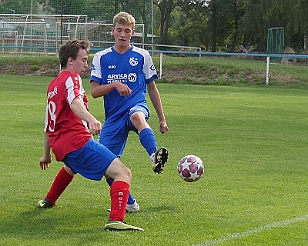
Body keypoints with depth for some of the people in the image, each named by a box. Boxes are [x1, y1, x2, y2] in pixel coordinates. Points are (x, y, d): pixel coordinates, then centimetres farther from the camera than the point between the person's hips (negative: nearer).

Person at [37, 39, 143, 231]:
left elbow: (48, 125, 32)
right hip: (78, 141, -10)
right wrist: (91, 120, -47)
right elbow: (75, 102, -28)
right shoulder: (71, 79, -3)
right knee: (123, 173, -20)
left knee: (71, 166, 46)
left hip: (60, 146, 10)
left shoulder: (53, 85, 24)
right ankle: (116, 220, -38)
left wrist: (47, 154, 42)